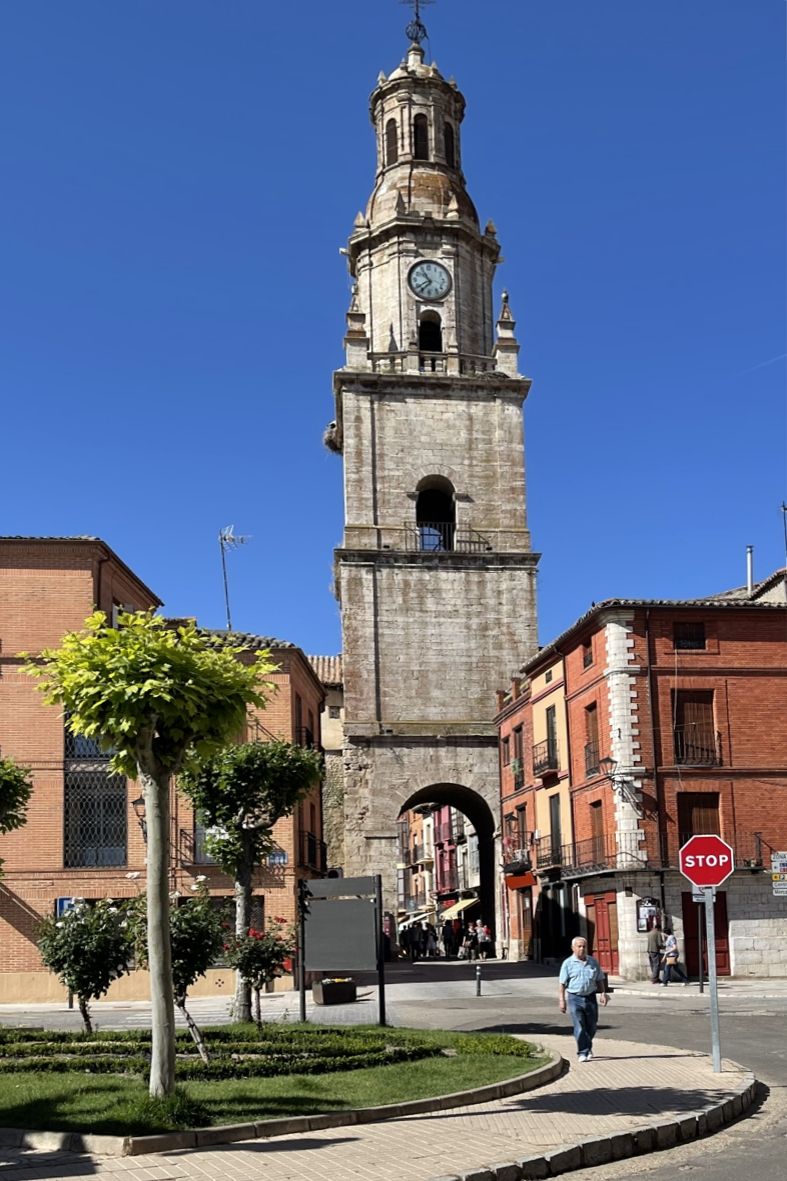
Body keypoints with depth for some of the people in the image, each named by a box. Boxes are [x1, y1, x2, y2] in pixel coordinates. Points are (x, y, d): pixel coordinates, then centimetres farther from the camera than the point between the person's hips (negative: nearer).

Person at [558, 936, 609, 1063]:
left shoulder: (593, 962, 8)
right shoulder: (567, 963, -2)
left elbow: (600, 980, 14)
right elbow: (562, 984, -3)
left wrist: (603, 993, 1)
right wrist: (561, 1000, -9)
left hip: (591, 997, 3)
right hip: (575, 998, -3)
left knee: (591, 1025, 12)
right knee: (579, 1027, -8)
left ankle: (588, 1047, 35)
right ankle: (583, 1052, -3)